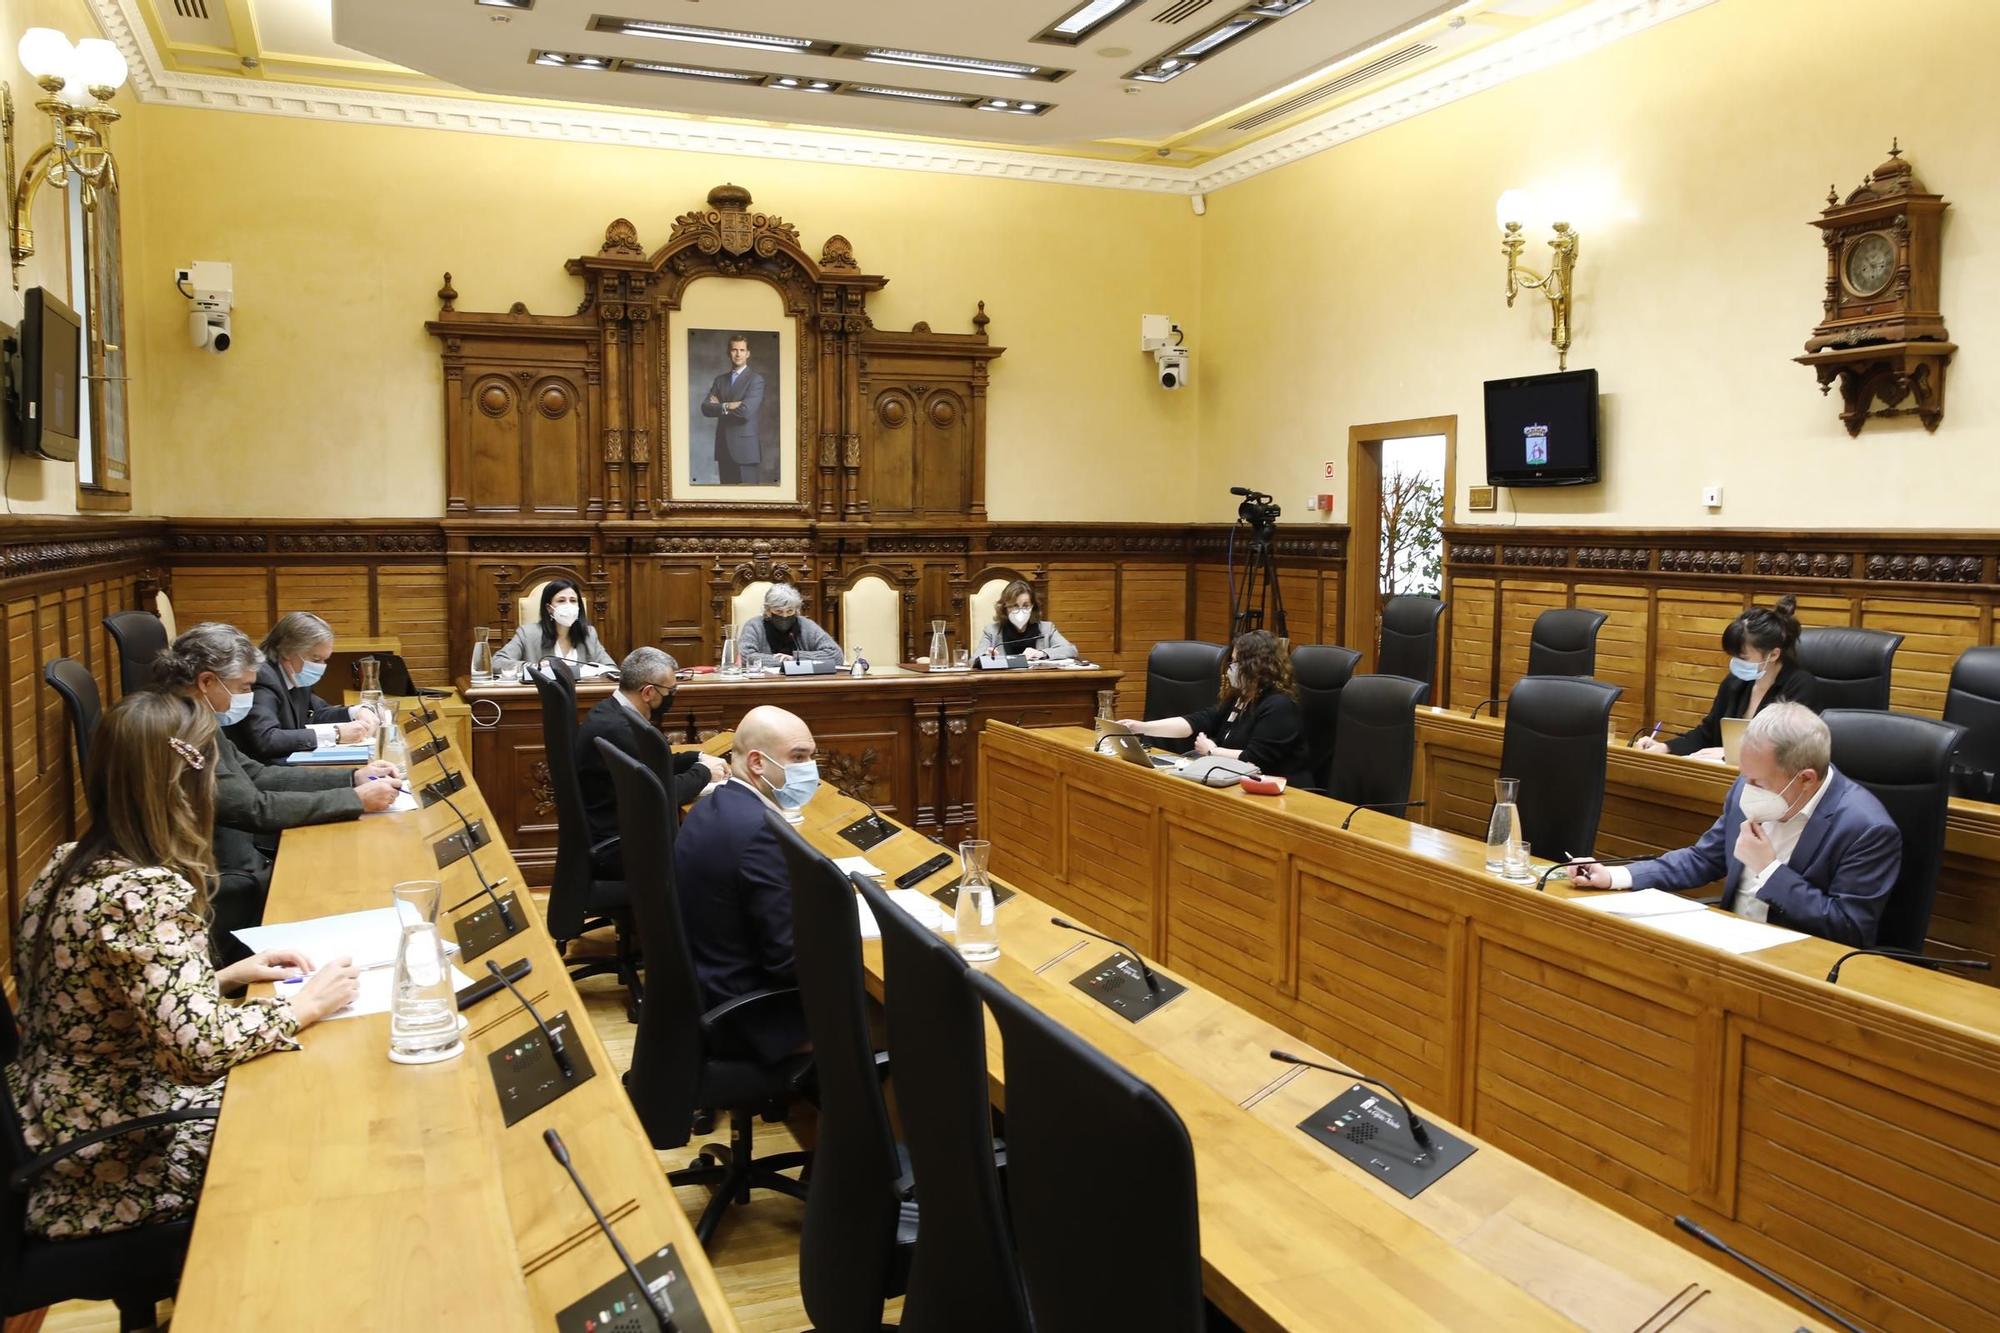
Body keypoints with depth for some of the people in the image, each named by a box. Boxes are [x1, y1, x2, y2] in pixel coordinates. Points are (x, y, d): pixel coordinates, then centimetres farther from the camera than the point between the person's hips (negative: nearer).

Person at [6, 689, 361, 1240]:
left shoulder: (72, 862, 1)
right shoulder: (148, 895, -28)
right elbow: (201, 1049, -32)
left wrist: (226, 976, 5)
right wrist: (305, 1005, -18)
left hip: (61, 1116, 8)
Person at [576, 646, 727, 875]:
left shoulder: (610, 710, 4)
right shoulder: (618, 729, -25)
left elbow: (652, 765, 16)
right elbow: (664, 794, -20)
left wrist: (698, 759, 7)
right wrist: (703, 771, -5)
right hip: (612, 849, -9)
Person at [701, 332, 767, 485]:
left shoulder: (756, 380, -4)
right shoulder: (720, 380, 14)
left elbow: (746, 411, -18)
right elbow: (705, 408, 2)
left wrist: (720, 406, -4)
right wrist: (727, 406, -14)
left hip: (745, 447, -5)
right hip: (724, 447, 5)